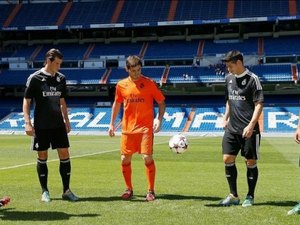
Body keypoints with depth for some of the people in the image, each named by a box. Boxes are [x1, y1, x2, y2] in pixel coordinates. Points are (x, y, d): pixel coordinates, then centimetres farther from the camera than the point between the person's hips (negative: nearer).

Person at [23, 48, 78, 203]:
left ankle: (66, 191, 10)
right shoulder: (35, 78, -6)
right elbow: (26, 101, -4)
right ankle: (45, 191, 16)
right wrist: (27, 122, -11)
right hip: (41, 126, -4)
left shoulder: (61, 79, 7)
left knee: (65, 155, 1)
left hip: (58, 125, 4)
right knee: (42, 157, 4)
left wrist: (66, 120, 15)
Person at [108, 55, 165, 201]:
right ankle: (129, 189, 23)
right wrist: (112, 123, 14)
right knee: (125, 159, 5)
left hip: (145, 127, -3)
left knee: (147, 158, -10)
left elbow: (161, 102, 0)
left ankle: (151, 191, 3)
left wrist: (159, 119, -13)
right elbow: (117, 104, 17)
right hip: (128, 128, 4)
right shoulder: (121, 85, 4)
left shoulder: (149, 83, -5)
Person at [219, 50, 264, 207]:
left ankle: (250, 197, 16)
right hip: (232, 129, 6)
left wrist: (251, 126, -20)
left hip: (249, 130, -6)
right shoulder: (228, 78, 10)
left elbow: (259, 104, -12)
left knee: (251, 162, 3)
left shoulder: (252, 79, -9)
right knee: (228, 159, 2)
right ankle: (233, 196, 14)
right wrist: (225, 118, 13)